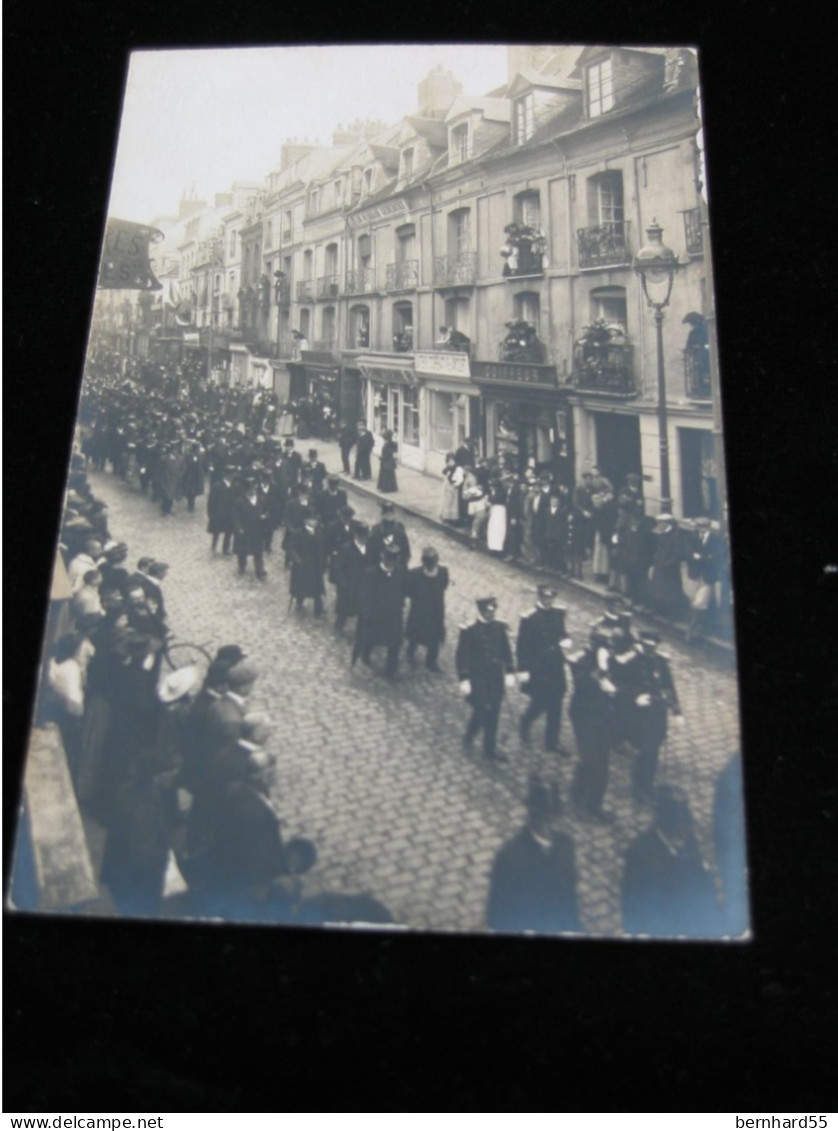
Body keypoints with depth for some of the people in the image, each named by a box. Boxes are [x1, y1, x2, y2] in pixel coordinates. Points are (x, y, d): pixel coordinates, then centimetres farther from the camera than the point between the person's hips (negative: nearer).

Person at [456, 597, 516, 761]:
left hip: (496, 677, 4)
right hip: (477, 678, -4)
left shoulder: (499, 627, 2)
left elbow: (506, 651, 9)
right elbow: (462, 657, -11)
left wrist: (510, 672, 4)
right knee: (481, 710, -5)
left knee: (493, 714, 8)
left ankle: (490, 749, 20)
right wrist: (464, 680, -14)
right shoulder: (469, 631, -12)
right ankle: (469, 736, 24)